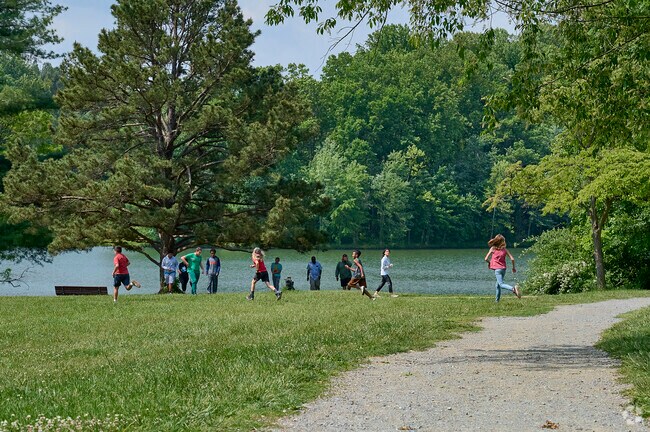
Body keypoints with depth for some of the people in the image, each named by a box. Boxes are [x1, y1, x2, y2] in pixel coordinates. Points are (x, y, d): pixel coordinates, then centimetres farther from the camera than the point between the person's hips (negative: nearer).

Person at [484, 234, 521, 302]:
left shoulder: (493, 248, 0)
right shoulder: (504, 249, 7)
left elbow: (486, 259, -1)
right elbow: (512, 259, 2)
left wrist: (489, 263, 21)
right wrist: (513, 267, 18)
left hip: (497, 269, -5)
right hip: (503, 268, 5)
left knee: (501, 284, -19)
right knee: (498, 285, 21)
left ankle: (513, 289, -45)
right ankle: (497, 300, 23)